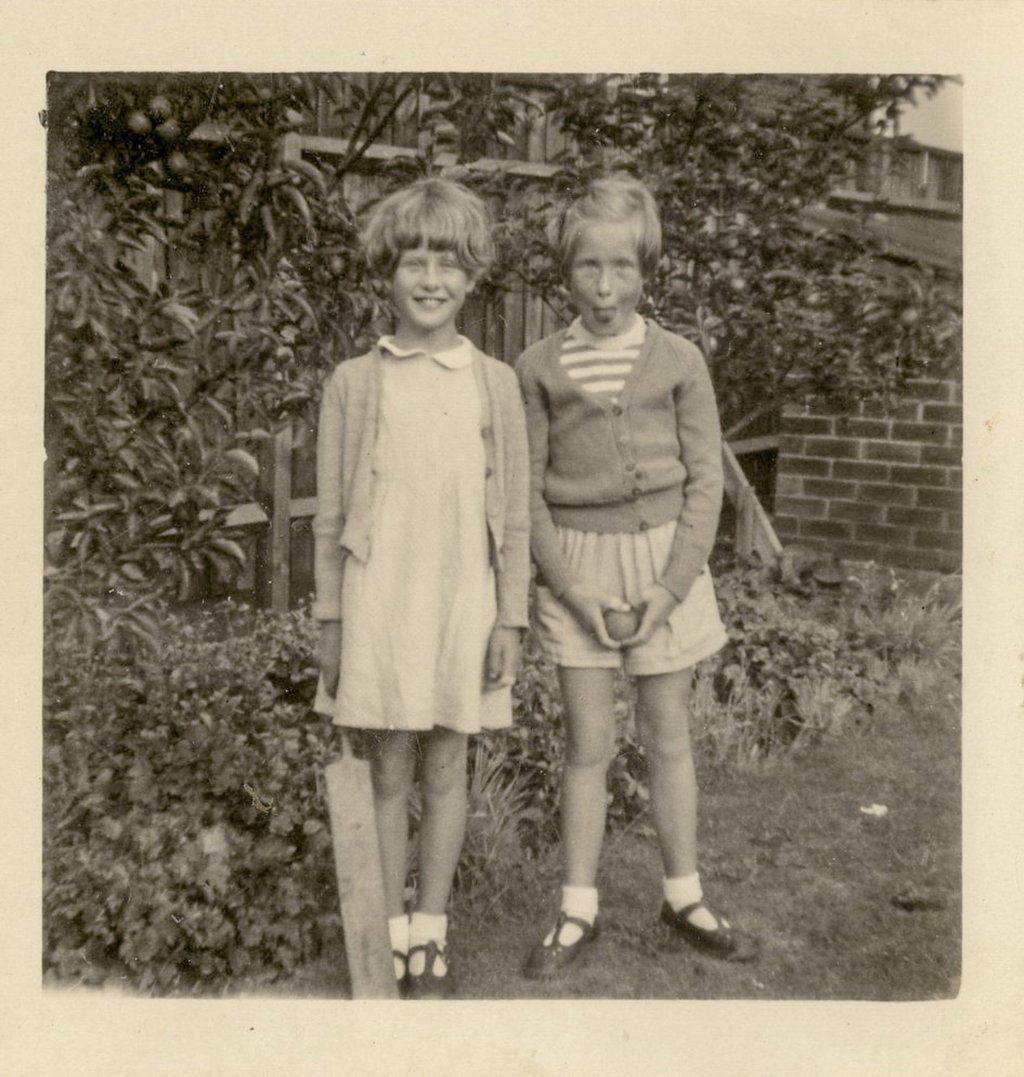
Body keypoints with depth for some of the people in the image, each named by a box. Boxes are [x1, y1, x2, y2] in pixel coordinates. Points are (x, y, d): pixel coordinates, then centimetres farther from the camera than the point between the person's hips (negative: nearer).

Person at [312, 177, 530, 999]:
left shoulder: (494, 383, 3)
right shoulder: (354, 384, 1)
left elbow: (514, 514, 4)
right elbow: (330, 515, 3)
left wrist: (510, 617, 1)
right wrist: (331, 621, 1)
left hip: (464, 605, 1)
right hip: (378, 605, 0)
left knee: (446, 772, 11)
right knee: (387, 775, 8)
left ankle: (432, 936, 26)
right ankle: (392, 936, 24)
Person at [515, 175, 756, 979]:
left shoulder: (678, 361, -1)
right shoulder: (538, 368, -1)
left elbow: (706, 480, -2)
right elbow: (527, 489, -1)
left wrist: (670, 584, -10)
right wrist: (573, 585, -9)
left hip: (664, 558, 0)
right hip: (576, 566, 0)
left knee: (669, 738, 11)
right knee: (588, 745, 5)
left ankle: (685, 898, 27)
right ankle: (578, 913, 19)